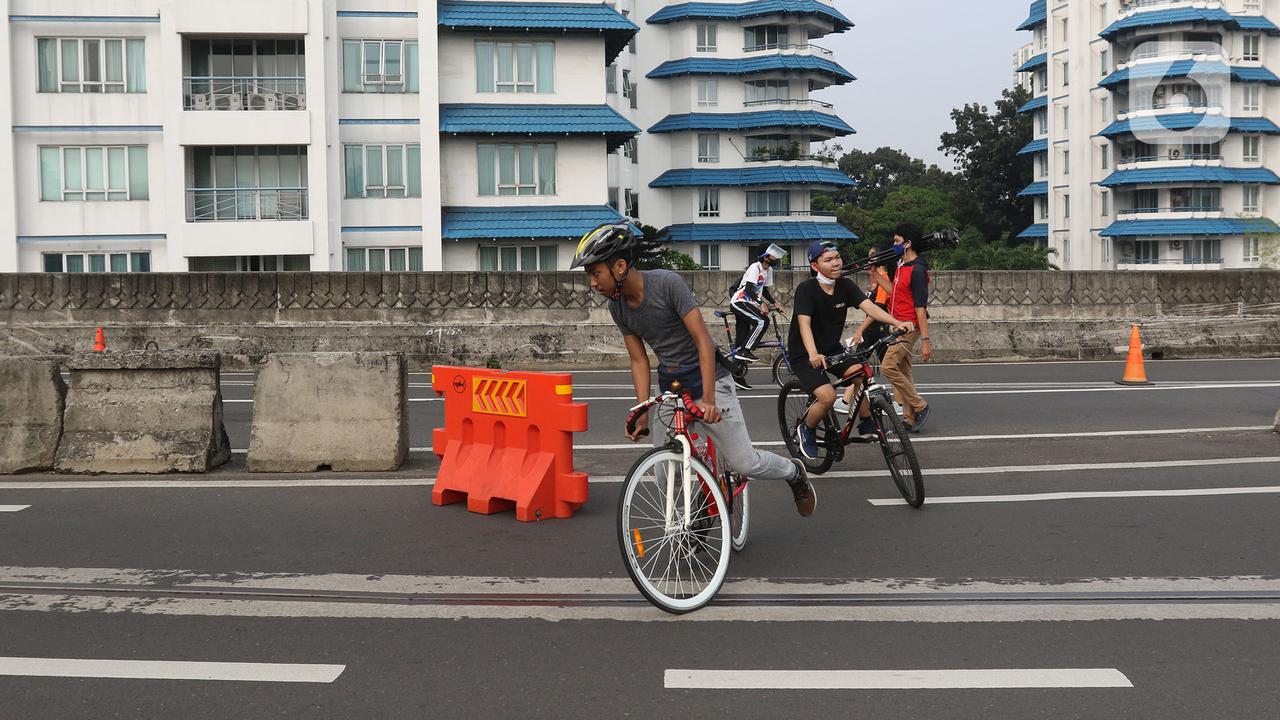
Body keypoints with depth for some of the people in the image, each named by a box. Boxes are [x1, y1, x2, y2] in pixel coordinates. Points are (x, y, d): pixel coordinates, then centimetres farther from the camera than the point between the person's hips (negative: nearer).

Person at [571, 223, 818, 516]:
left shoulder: (667, 283, -23)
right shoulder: (617, 306, -4)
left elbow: (704, 341, -24)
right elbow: (639, 361, 2)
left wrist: (708, 399, -31)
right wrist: (643, 415, -6)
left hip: (707, 378, -6)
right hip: (670, 386, 6)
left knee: (743, 463, -6)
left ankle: (794, 473, 25)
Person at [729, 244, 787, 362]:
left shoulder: (769, 270, 11)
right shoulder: (755, 267, -15)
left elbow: (765, 290, 18)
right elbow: (749, 288, -25)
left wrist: (775, 303, 4)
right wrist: (762, 303, -31)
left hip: (748, 303, 9)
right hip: (739, 302, -9)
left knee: (743, 337, 10)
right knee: (761, 322, -23)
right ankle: (745, 351, -20)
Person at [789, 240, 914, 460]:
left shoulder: (845, 285, -6)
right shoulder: (806, 289, -21)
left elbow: (868, 306, -19)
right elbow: (804, 323, -33)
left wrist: (896, 323, -36)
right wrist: (813, 355, -50)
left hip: (832, 348, 5)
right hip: (804, 354, -5)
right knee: (828, 397, -22)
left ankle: (867, 425, 0)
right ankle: (805, 430, 6)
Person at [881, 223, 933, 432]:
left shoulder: (917, 270, -15)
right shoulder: (901, 266, 14)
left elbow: (921, 307, -19)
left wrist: (925, 340, -20)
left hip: (908, 327, -10)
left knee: (888, 367, -16)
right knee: (903, 372, 9)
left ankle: (920, 406, -4)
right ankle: (910, 420, 13)